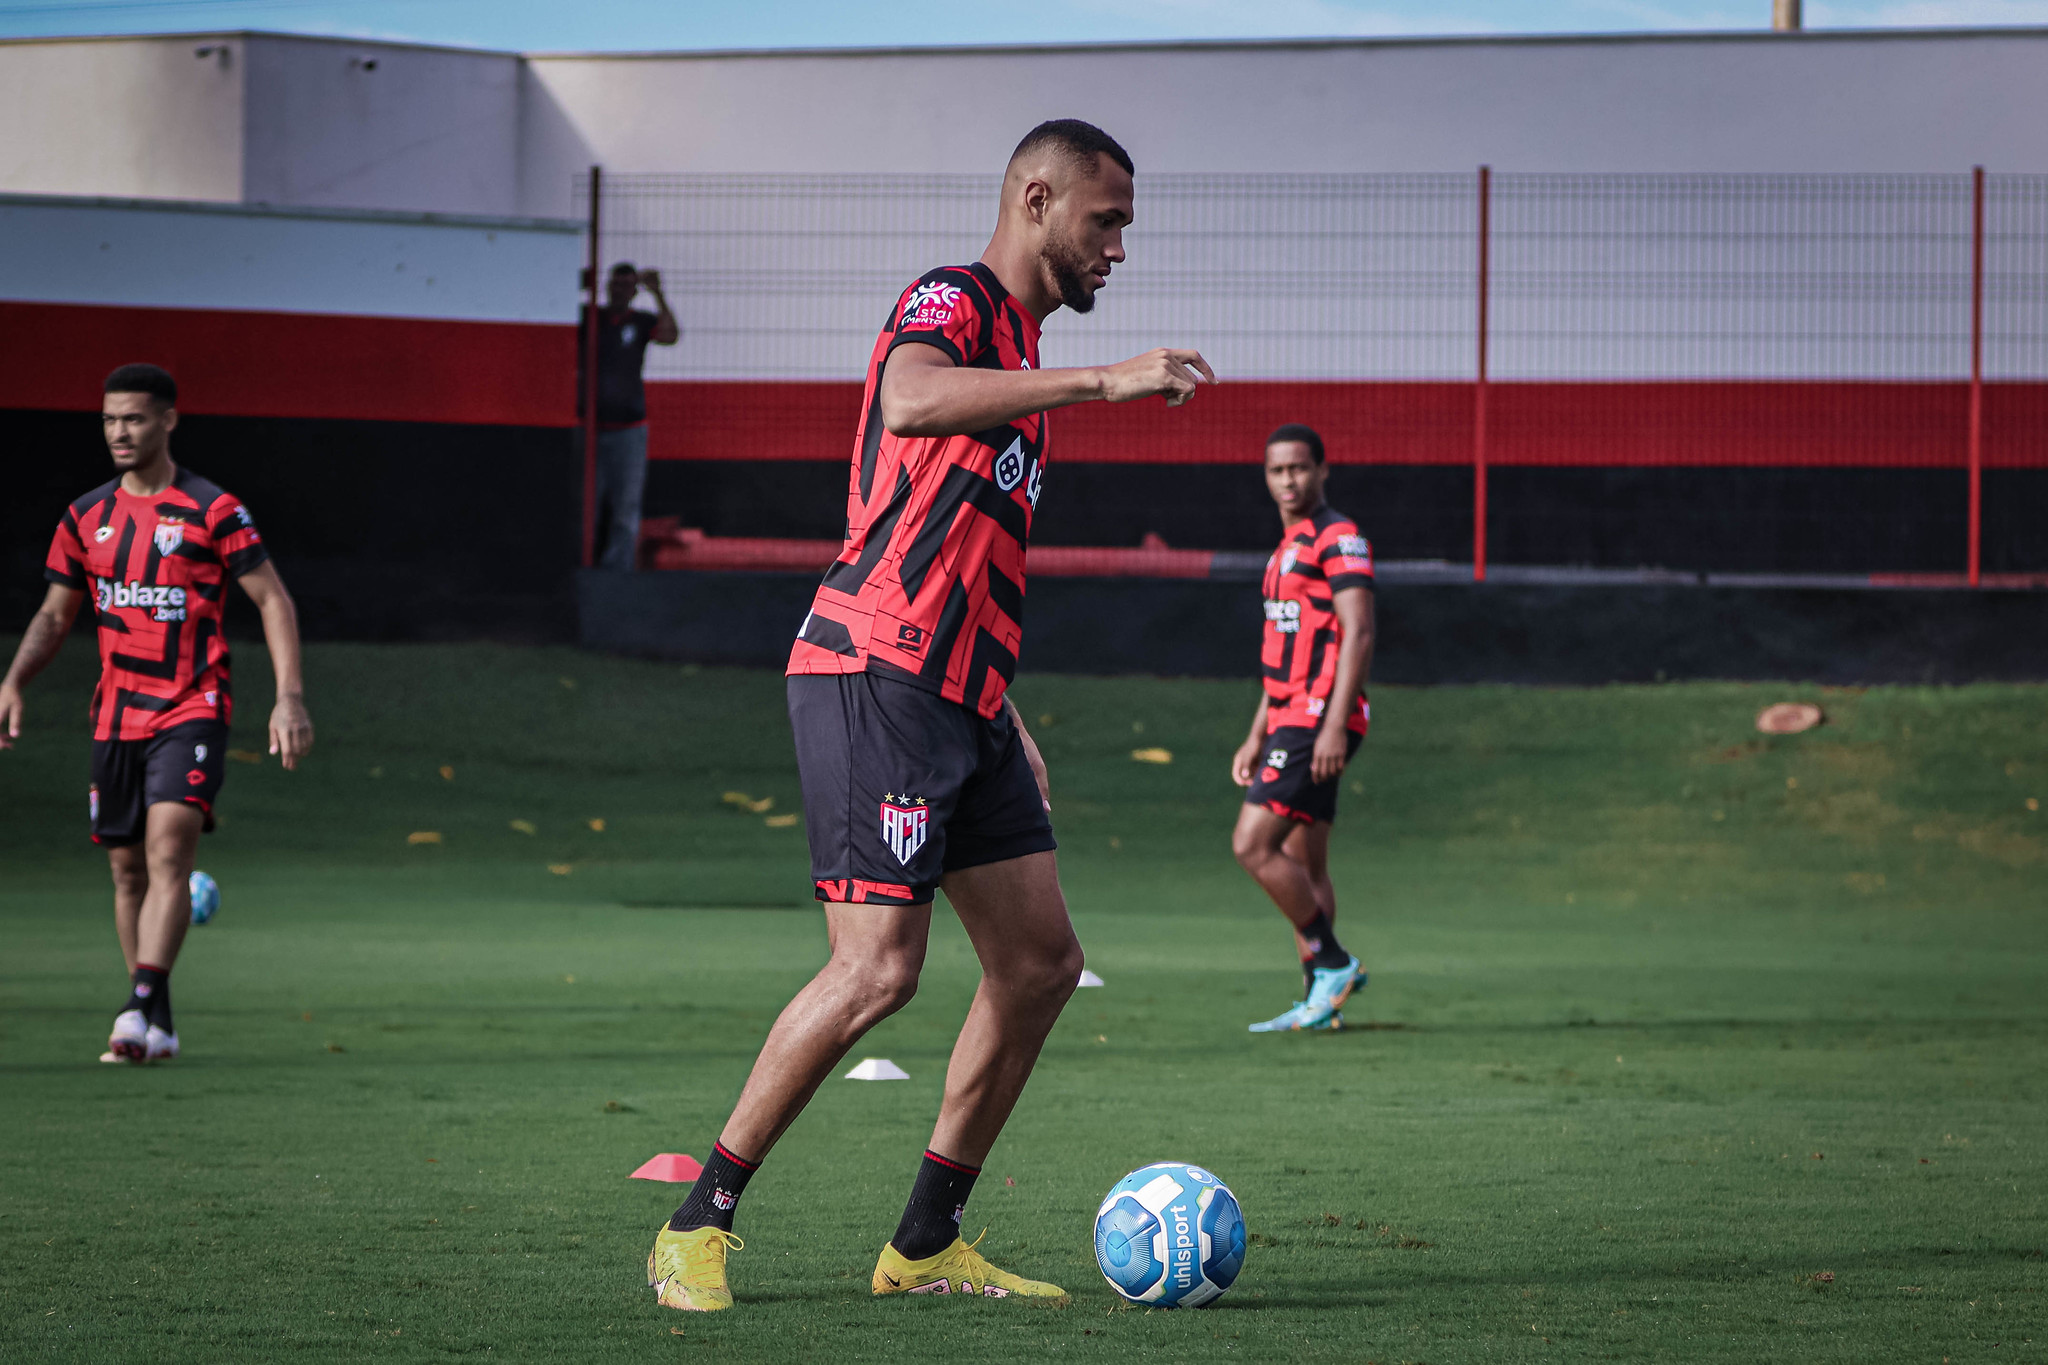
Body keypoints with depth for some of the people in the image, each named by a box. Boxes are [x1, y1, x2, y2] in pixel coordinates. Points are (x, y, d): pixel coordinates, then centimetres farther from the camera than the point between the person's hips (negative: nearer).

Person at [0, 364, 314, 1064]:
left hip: (191, 712, -5)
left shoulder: (212, 510, -4)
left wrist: (290, 697, -14)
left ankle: (142, 1005, -30)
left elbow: (274, 600, -3)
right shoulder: (86, 517, 10)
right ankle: (154, 1027, 15)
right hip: (116, 717, 5)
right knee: (128, 869, 6)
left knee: (168, 850, -21)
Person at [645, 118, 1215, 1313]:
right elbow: (909, 402, -31)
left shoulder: (1020, 351, 24)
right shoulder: (950, 302, -6)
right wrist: (1100, 381, -33)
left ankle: (926, 1245, 13)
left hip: (960, 699, 10)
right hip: (876, 675, -10)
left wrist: (1007, 722, 27)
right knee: (880, 968, -15)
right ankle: (698, 1225, -3)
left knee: (1041, 961, 6)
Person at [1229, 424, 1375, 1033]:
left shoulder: (1339, 539, -9)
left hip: (1319, 718, -10)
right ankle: (1320, 999, 8)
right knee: (1304, 864, 7)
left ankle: (1332, 962, -8)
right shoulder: (1288, 548, 20)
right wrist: (1257, 737, 25)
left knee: (1253, 844, -15)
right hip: (1291, 718, 10)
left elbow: (1358, 634, -18)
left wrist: (1334, 725, -25)